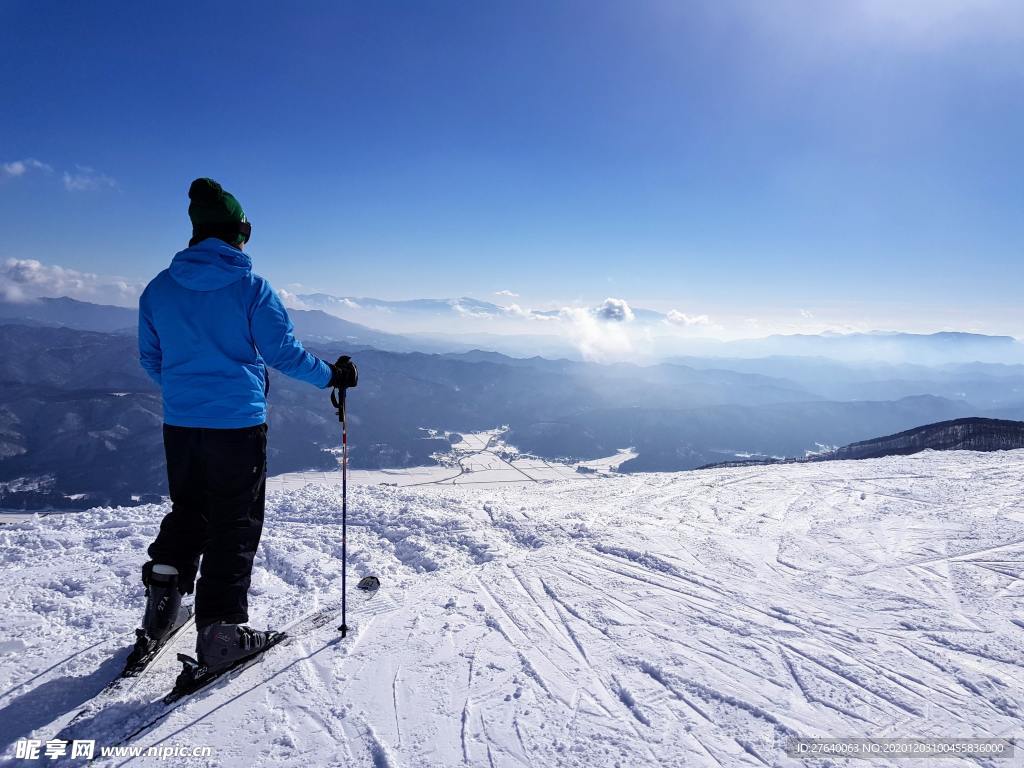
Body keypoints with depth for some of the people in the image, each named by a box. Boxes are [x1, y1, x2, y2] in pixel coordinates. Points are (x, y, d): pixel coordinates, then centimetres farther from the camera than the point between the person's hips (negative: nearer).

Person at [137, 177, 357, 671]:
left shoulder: (159, 288, 4)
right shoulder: (250, 286, -10)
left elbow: (151, 360, 13)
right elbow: (284, 351, -8)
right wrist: (332, 376, 7)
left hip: (179, 423, 5)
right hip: (238, 423, -5)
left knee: (187, 510, 25)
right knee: (235, 523, 5)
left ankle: (164, 590, 21)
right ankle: (220, 629, 9)